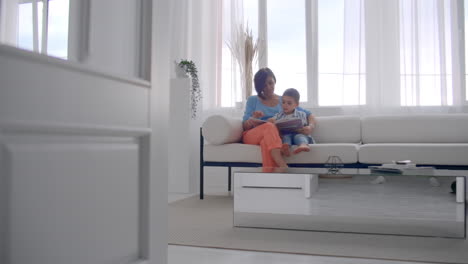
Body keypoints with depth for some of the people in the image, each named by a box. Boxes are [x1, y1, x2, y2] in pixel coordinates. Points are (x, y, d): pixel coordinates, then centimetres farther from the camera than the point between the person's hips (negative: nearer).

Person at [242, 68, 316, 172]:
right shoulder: (252, 100, 18)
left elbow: (309, 115, 17)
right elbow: (245, 126, 11)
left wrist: (310, 127, -6)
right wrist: (252, 120, -13)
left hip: (275, 137, 1)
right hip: (251, 135, 0)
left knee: (266, 141, -38)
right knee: (269, 126, -35)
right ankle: (283, 166, -50)